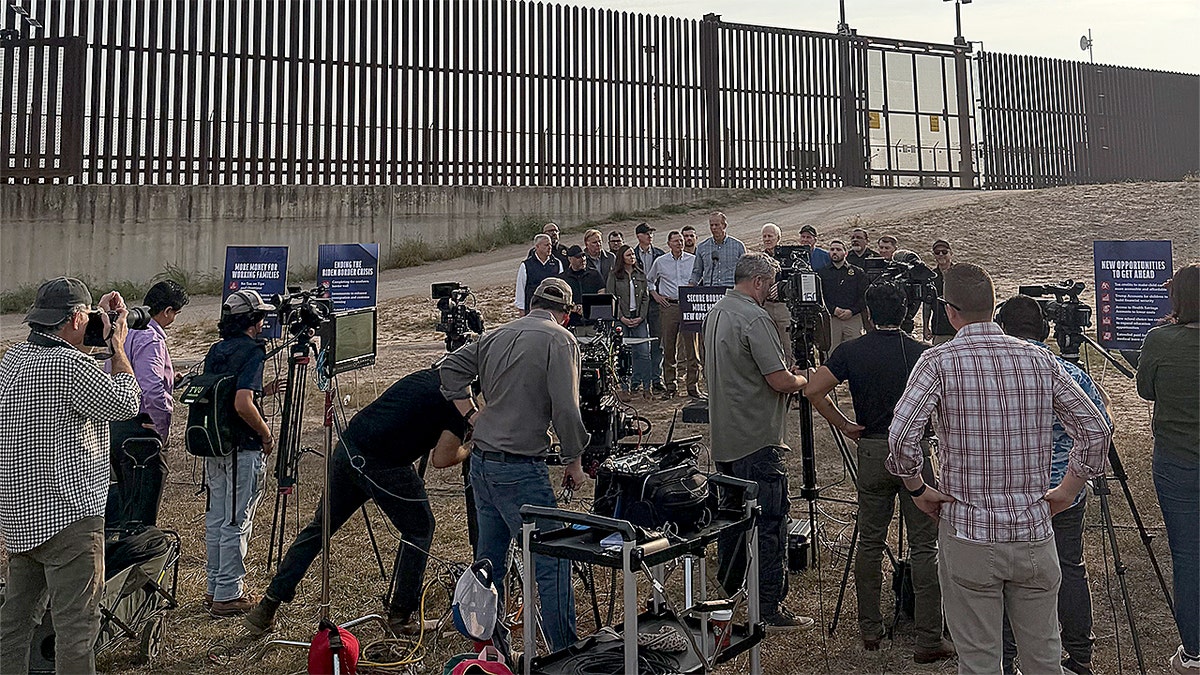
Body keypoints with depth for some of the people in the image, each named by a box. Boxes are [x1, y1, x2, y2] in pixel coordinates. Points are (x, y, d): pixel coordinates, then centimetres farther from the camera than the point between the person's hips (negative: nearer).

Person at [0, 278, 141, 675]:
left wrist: (99, 324, 20)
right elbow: (126, 404, -10)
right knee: (76, 625, -3)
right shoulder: (72, 366, -19)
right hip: (67, 514, -9)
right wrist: (118, 345, -2)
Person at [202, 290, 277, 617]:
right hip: (243, 451, -8)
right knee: (237, 522, 0)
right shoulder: (251, 352, -15)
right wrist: (266, 434, -11)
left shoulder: (215, 351, 10)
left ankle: (215, 587, 25)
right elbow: (243, 404, -26)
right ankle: (228, 595, 7)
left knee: (216, 519, 15)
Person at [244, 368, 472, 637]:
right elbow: (441, 460, -5)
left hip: (347, 446, 7)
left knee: (320, 527, 19)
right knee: (419, 531, 15)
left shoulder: (428, 375, 22)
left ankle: (266, 609, 26)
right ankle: (402, 616, 20)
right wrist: (468, 451, 16)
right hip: (385, 466, -7)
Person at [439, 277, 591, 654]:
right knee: (552, 563, -2)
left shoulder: (495, 336, 11)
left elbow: (451, 367, 16)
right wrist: (574, 461, -3)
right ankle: (565, 654, 2)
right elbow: (565, 409, -15)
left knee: (489, 561, 18)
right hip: (520, 469, -8)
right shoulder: (560, 340, -9)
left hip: (481, 463, 8)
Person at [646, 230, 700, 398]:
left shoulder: (693, 260, 7)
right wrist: (655, 295, 9)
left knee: (691, 347, -2)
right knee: (669, 348, 2)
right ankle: (670, 386, 10)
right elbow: (649, 280, 21)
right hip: (668, 306, 0)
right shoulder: (660, 262, 8)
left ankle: (692, 385, 4)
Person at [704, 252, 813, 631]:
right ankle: (768, 609, 2)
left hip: (724, 439, 10)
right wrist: (803, 380, 2)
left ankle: (726, 595, 30)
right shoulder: (755, 319, -19)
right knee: (769, 523, -3)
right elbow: (780, 381, -21)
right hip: (757, 440, -10)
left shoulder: (715, 313, 11)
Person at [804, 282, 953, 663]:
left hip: (872, 452, 2)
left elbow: (813, 390, -11)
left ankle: (870, 630, 20)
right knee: (924, 546, 3)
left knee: (870, 542, 12)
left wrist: (843, 426, -1)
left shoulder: (850, 352, -2)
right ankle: (928, 640, 5)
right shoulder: (922, 353, -5)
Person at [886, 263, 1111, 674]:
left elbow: (901, 435, -22)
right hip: (1034, 533, 4)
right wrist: (1067, 491, 12)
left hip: (968, 534, -3)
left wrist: (918, 489, -6)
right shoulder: (1040, 360, 2)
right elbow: (1095, 430, 4)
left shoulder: (939, 361, -9)